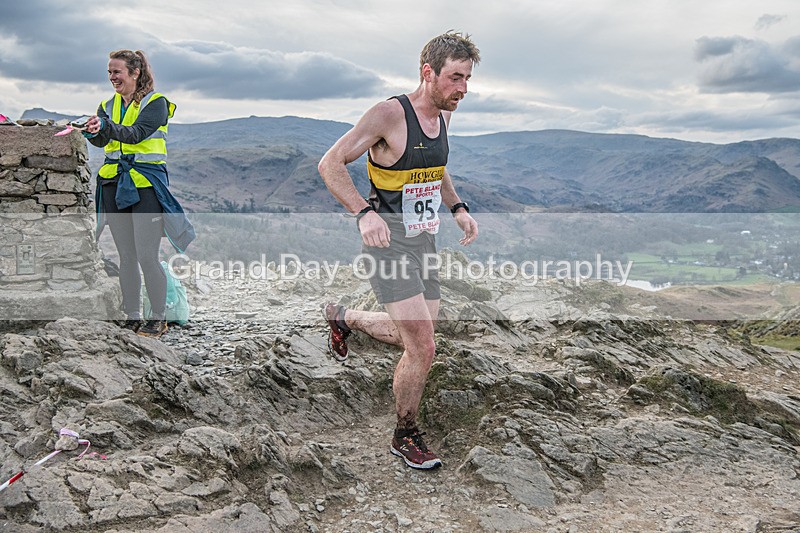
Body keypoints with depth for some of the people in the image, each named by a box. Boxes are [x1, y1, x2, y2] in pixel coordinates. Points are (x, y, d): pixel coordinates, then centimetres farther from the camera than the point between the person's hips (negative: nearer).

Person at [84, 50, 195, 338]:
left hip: (146, 184, -6)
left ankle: (159, 319, 5)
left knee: (147, 256, -8)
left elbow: (137, 133, -19)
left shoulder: (156, 103, -2)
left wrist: (107, 127, -36)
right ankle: (131, 317, 18)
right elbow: (102, 139, -3)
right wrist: (91, 132, -25)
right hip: (114, 184, 6)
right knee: (126, 256, 9)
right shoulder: (108, 105, 15)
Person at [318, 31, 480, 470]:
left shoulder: (442, 115, 7)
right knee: (422, 349, -11)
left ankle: (343, 318, 42)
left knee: (415, 338, 17)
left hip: (425, 243, 8)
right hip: (389, 244, -8)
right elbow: (330, 164, -18)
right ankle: (405, 437, 13)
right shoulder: (389, 114, -17)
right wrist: (364, 212, -32)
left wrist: (458, 207, 10)